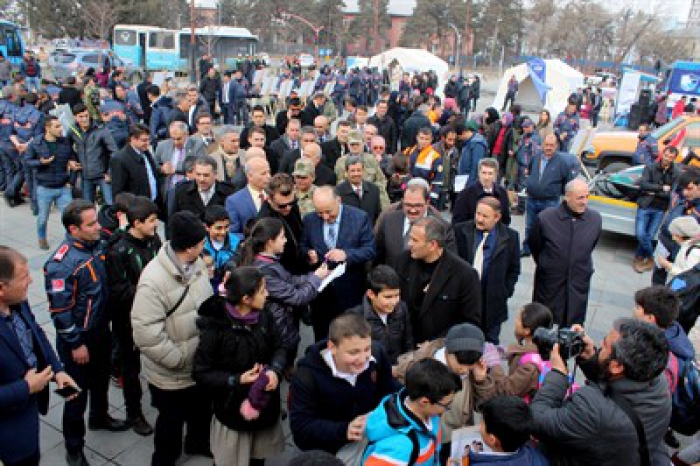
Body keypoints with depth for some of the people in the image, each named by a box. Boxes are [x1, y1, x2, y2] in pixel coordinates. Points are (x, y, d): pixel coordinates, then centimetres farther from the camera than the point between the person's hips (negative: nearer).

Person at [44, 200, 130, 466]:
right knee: (78, 392, 9)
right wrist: (76, 344, -16)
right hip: (78, 337, -7)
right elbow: (60, 310, -22)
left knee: (101, 379, 26)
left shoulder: (96, 244, -4)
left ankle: (99, 418, 52)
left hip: (101, 329, 7)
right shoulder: (62, 263, -27)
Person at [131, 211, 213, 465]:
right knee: (171, 420, 17)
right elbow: (146, 332, -29)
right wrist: (179, 359, -21)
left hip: (201, 363, 7)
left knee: (202, 409, 28)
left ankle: (198, 443, 56)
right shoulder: (153, 280, -29)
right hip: (171, 373, -6)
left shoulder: (196, 263, -8)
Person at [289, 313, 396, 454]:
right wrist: (344, 430, -36)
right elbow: (300, 428, -23)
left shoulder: (377, 355, -9)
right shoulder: (307, 375, -21)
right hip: (328, 453, -2)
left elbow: (390, 395, 4)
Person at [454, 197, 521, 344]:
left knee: (490, 344, 11)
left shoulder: (510, 237, -2)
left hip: (492, 303, 0)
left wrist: (505, 292, -2)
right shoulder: (461, 231, -2)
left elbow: (514, 269, 6)